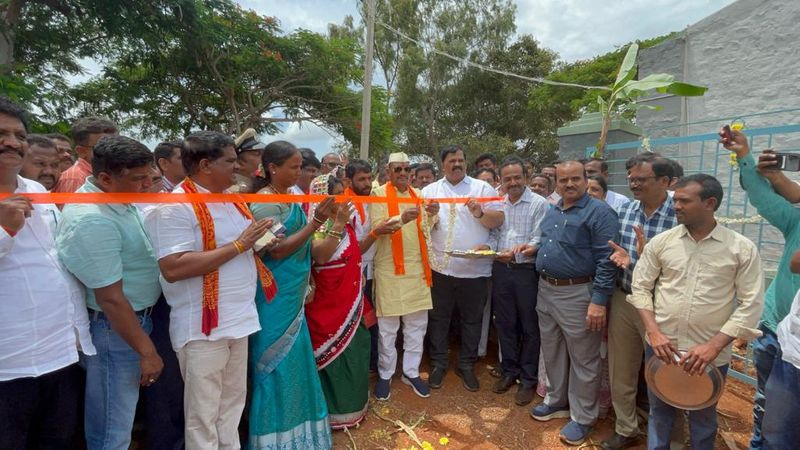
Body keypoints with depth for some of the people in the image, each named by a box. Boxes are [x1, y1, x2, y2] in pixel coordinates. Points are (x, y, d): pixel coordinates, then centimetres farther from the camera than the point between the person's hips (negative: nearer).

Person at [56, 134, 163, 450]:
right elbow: (110, 299, -26)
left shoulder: (117, 197, 1)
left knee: (120, 411, 27)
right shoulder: (93, 221, -28)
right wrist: (146, 351, -19)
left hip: (135, 316, 9)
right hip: (115, 327, -9)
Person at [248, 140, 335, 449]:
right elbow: (276, 251, -21)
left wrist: (325, 219, 4)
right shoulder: (264, 201, -16)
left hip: (293, 294, 8)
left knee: (292, 362, 18)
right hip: (275, 297, -8)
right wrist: (316, 221, -23)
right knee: (279, 366, 5)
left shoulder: (291, 197, 8)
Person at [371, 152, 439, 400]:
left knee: (417, 323, 11)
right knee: (388, 326, 5)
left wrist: (431, 216, -13)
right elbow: (376, 227, -14)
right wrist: (401, 219, -30)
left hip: (417, 266, 5)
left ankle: (411, 371, 27)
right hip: (389, 268, -5)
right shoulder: (379, 193, -3)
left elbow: (423, 230, 8)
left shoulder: (417, 195, 11)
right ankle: (385, 374, 22)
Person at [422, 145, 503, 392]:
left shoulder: (482, 188, 4)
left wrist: (480, 213, -19)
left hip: (474, 268, 0)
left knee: (472, 319, 12)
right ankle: (438, 363, 29)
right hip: (440, 267, 1)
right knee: (438, 318, 11)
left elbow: (499, 220, -1)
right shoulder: (430, 190, 9)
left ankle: (466, 365, 29)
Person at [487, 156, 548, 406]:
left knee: (529, 327, 7)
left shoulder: (539, 204, -6)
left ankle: (528, 379, 24)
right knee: (505, 323, 15)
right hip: (500, 270, 5)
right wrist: (488, 249, -10)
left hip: (527, 271, -4)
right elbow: (493, 235, 11)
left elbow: (539, 241, -12)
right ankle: (509, 371, 32)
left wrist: (519, 251, -29)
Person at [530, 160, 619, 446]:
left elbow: (606, 260, -18)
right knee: (552, 352, 19)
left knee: (582, 359, 8)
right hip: (546, 290, 8)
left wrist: (599, 301, -22)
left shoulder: (599, 212, -13)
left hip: (578, 293, -7)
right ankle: (557, 401, 39)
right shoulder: (551, 212, 12)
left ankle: (582, 417, 26)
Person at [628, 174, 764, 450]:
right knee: (659, 412, 19)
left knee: (703, 418, 21)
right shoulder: (661, 242, -3)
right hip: (661, 347, 1)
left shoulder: (742, 248, -7)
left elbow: (751, 305, -7)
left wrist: (713, 346, -15)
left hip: (711, 354, -1)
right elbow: (640, 288, 1)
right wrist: (654, 332, -9)